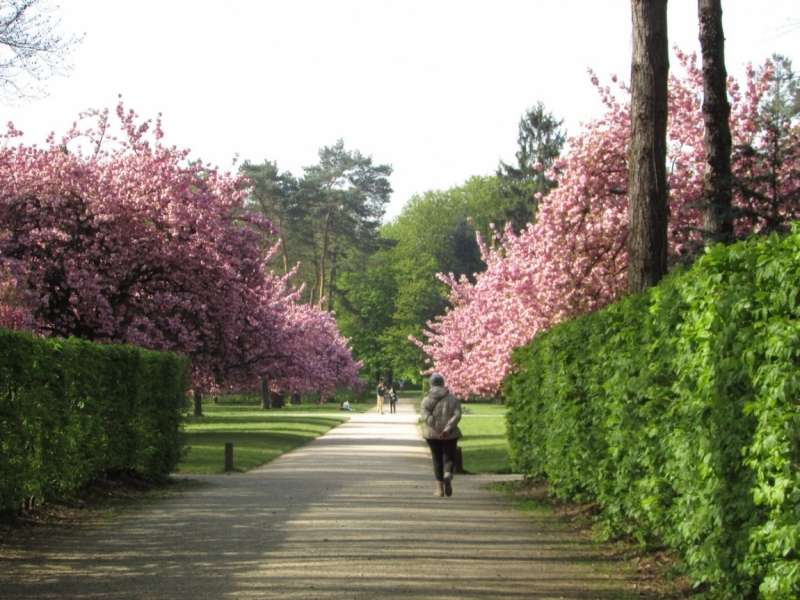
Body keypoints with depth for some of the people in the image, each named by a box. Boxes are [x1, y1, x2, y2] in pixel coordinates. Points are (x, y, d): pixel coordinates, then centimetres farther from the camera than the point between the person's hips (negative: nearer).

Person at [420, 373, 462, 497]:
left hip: (432, 434, 0)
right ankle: (448, 476, -23)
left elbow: (424, 414, -14)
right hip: (450, 435, 0)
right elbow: (457, 415, -8)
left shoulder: (427, 399, 2)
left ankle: (439, 488, 8)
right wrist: (447, 429, -15)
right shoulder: (453, 399, 4)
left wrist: (435, 427, -18)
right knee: (449, 458, 9)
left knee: (437, 460, 9)